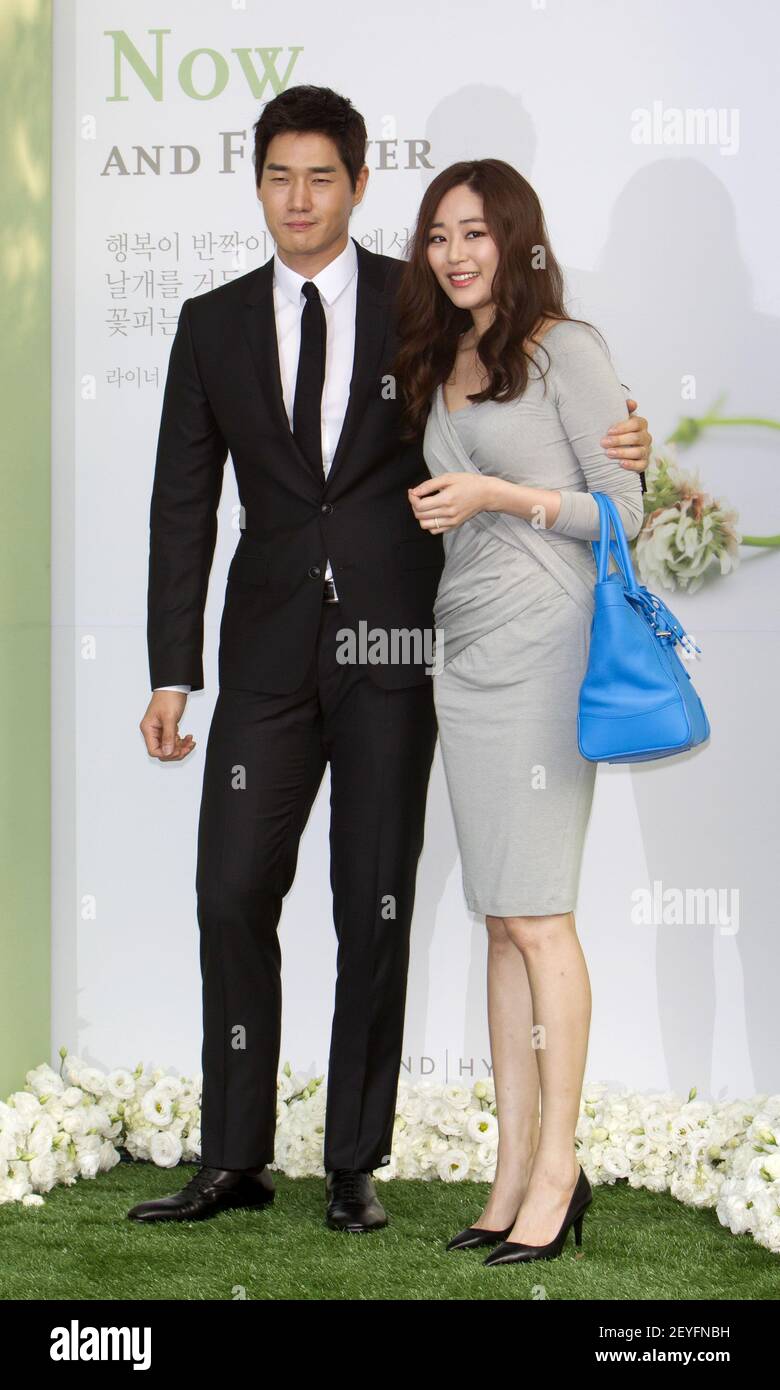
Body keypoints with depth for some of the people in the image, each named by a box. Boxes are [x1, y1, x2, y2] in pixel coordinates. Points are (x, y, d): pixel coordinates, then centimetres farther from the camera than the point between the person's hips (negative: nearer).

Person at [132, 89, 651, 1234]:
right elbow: (183, 504, 9)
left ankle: (355, 1164, 12)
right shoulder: (213, 325, 10)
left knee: (375, 909, 2)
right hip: (269, 651, 2)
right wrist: (172, 674, 3)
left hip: (392, 644, -2)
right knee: (233, 892, -1)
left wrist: (612, 452, -12)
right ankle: (235, 1160, 11)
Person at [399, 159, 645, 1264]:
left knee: (536, 916, -7)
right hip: (464, 657, 7)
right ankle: (514, 1170, 9)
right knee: (500, 921, 5)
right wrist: (436, 507, 8)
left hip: (544, 652, -7)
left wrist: (496, 495, -12)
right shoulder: (442, 363, 18)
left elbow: (624, 509, -7)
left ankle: (558, 1165, 1)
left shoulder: (565, 350, -3)